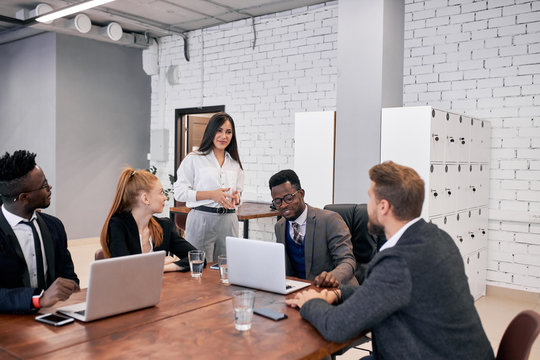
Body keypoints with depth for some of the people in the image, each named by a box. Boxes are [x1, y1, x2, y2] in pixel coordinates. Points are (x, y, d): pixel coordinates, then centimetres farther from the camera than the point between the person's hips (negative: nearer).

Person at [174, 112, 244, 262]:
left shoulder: (235, 163, 15)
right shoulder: (194, 159, 0)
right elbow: (179, 193, -6)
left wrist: (236, 197, -1)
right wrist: (212, 195, -15)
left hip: (228, 220, 4)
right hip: (202, 219, -4)